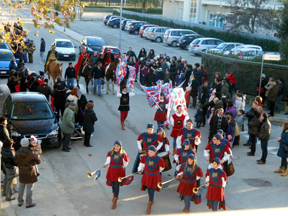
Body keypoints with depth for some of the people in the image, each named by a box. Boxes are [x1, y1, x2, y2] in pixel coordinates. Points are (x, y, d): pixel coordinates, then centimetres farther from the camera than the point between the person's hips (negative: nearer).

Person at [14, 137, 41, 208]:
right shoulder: (31, 153, -21)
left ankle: (20, 201, 30)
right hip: (30, 173, -5)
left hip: (22, 173, 5)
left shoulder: (18, 152, -9)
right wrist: (38, 156, 10)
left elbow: (16, 161, 4)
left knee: (21, 187, 18)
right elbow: (39, 161, -9)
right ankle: (28, 203, 15)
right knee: (29, 188, 7)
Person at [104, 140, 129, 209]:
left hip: (119, 172, -3)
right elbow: (108, 161, -11)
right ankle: (114, 195, 47)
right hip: (112, 170, 3)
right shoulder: (110, 153, -5)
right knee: (113, 184, 17)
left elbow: (125, 164, 3)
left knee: (117, 186, -1)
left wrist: (120, 168, 7)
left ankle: (114, 202, 6)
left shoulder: (123, 154, -11)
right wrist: (106, 165, -32)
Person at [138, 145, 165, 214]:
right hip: (146, 176, 3)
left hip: (155, 177, -3)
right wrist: (140, 170, -22)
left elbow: (161, 168, -2)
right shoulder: (145, 157, -14)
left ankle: (149, 207, 18)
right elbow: (141, 165, -2)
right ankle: (152, 200, 51)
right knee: (149, 190, 20)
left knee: (152, 192, 2)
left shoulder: (159, 159, -20)